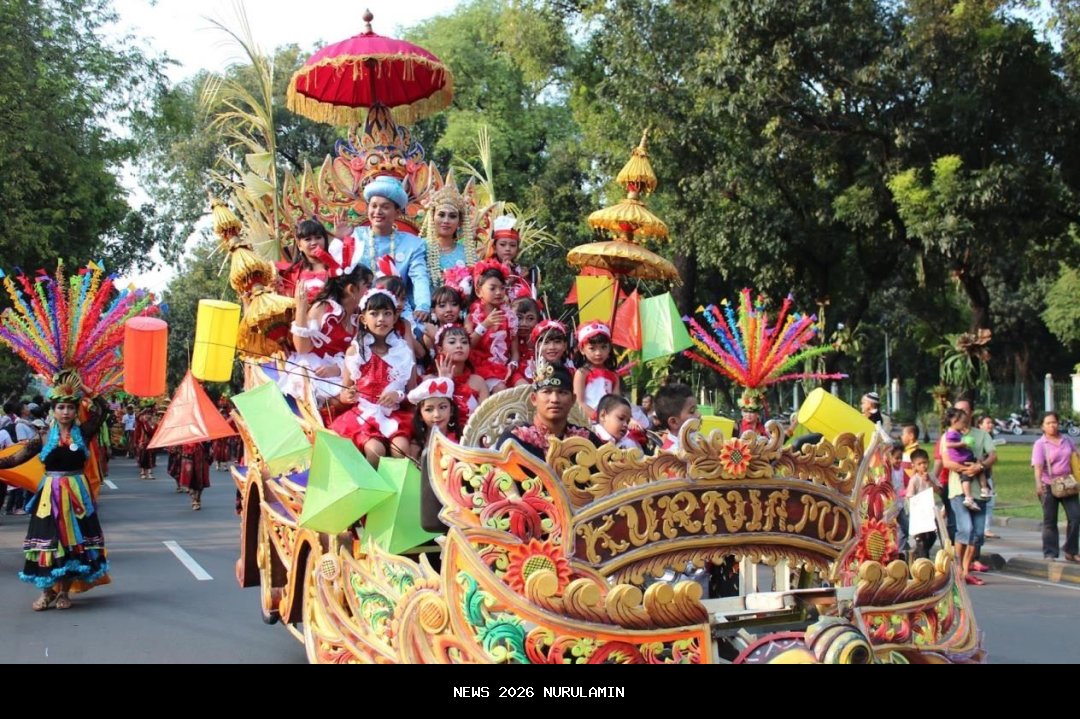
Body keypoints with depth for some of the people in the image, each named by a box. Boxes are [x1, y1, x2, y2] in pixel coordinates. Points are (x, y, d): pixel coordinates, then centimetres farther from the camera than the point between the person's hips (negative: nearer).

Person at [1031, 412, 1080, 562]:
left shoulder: (1067, 440, 7)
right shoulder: (1040, 444, -7)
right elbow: (1038, 465, -18)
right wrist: (1038, 482, -33)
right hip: (1049, 486, -3)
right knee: (1050, 521, 3)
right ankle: (1050, 553, 10)